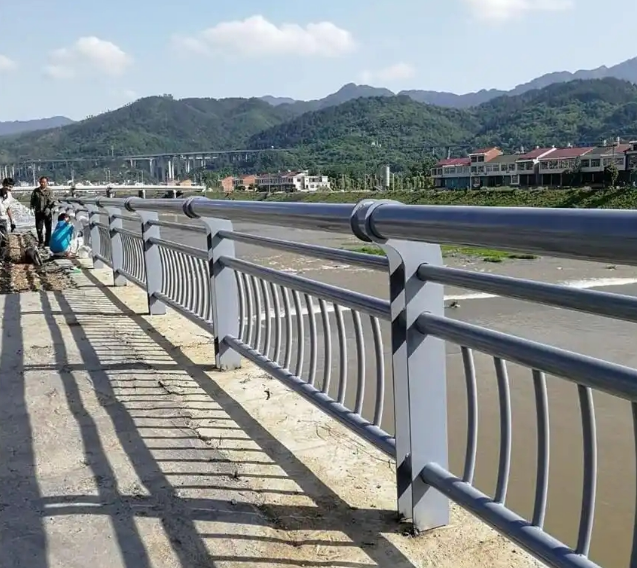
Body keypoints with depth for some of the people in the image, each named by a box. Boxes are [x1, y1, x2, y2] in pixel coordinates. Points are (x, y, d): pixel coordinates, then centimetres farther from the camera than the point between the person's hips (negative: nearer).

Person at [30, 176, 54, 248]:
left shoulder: (49, 191, -2)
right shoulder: (36, 191, 5)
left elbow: (51, 201, -12)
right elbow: (32, 200, 9)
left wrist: (48, 208, -27)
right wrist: (32, 207, -7)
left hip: (48, 212, -1)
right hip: (38, 212, 2)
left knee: (48, 228, 7)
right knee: (39, 228, 3)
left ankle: (47, 242, 19)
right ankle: (40, 242, 19)